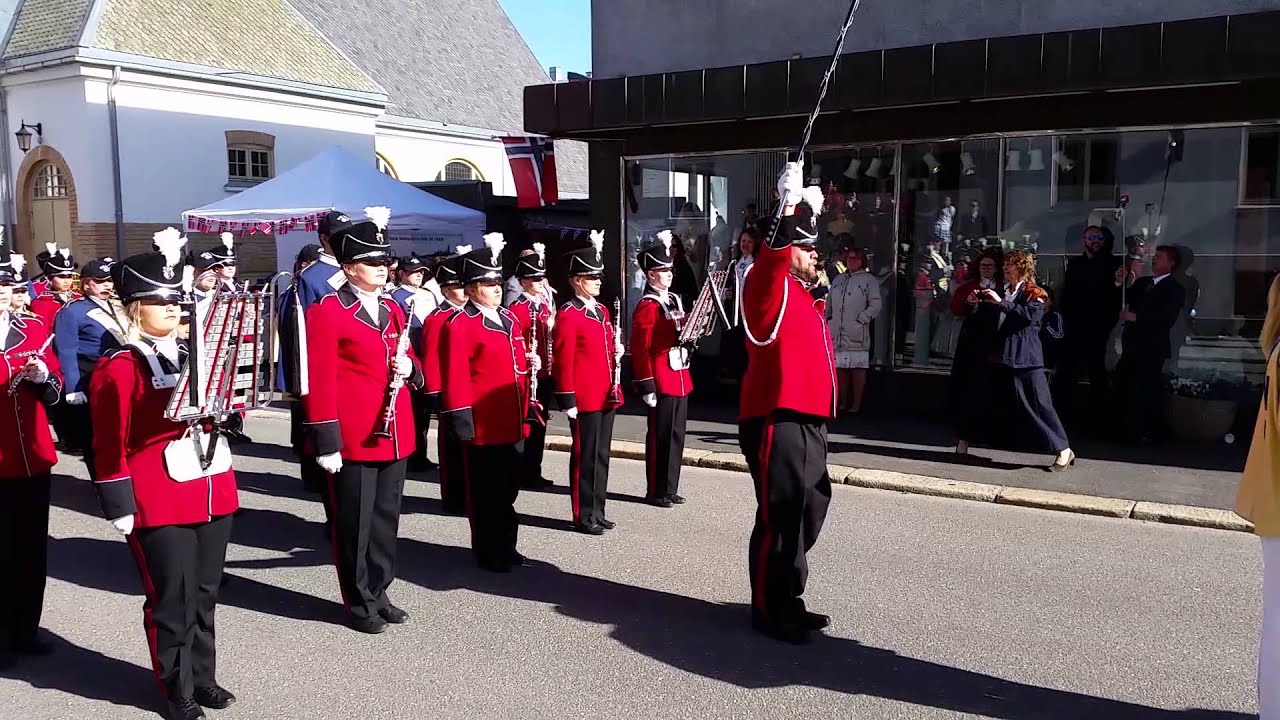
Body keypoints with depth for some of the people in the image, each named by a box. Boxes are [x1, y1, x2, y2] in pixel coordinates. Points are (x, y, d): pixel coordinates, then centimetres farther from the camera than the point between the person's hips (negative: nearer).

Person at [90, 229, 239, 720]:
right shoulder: (118, 367, -9)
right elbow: (109, 444, -10)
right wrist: (120, 506, -13)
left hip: (212, 492, 6)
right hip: (158, 501, -6)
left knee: (204, 595, 15)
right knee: (171, 602, 3)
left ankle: (203, 678, 29)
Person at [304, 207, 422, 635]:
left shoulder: (393, 309, 13)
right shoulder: (327, 312, -9)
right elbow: (320, 382, -13)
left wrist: (409, 367, -2)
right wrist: (327, 442, -16)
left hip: (394, 435, 7)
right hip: (354, 437, -7)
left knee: (386, 518, 14)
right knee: (355, 523, 4)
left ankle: (378, 594, 28)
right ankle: (359, 603, 17)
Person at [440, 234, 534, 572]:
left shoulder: (509, 319, 14)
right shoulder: (459, 325, -12)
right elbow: (456, 378, -16)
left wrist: (529, 363, 8)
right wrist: (461, 420, -19)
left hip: (511, 422, 8)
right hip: (483, 425, -8)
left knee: (508, 487, 16)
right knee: (486, 491, 3)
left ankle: (506, 546, 28)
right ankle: (489, 553, 15)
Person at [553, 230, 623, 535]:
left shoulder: (602, 311, 14)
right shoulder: (568, 315, -12)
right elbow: (563, 360, -15)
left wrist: (617, 350, 2)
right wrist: (568, 401, -17)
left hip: (606, 395, 8)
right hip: (585, 398, -8)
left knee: (602, 455, 13)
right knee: (585, 456, -1)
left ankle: (597, 512, 23)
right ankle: (583, 517, 8)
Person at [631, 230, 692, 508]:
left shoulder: (675, 300, 14)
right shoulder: (647, 307, -12)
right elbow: (640, 349, -17)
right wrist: (646, 386, -20)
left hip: (680, 379, 8)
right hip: (661, 381, -8)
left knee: (676, 435, 13)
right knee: (660, 437, -1)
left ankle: (670, 488, 22)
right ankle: (656, 491, 9)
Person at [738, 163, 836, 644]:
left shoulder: (798, 292, 17)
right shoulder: (768, 287, -11)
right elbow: (773, 254, -30)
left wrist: (809, 209, 35)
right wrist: (788, 209, -32)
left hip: (806, 422, 11)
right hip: (778, 423, -10)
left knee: (806, 514, 17)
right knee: (778, 519, -3)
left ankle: (789, 602, 30)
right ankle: (768, 612, 9)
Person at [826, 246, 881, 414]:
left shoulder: (869, 279, 3)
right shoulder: (838, 279, 19)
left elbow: (875, 305, -4)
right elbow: (829, 304, 23)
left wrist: (861, 320, -12)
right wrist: (827, 320, 12)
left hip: (857, 333, -5)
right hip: (837, 333, 5)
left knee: (858, 368, -4)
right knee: (840, 367, 6)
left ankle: (856, 404, 0)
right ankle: (844, 402, 14)